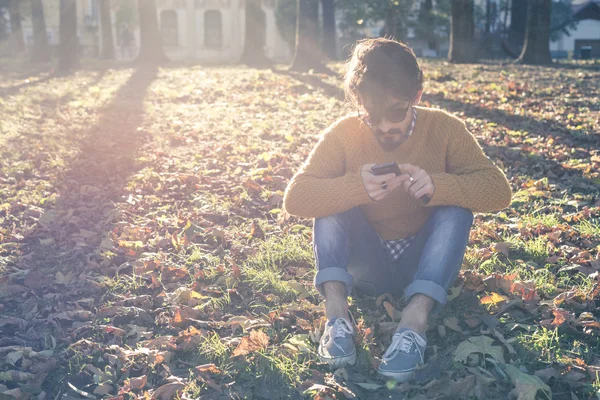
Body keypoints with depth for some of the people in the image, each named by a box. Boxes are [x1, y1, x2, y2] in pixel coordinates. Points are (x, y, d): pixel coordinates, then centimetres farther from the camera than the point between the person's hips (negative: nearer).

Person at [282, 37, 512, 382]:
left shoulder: (445, 129, -11)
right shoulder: (343, 134, -12)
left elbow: (498, 190, -18)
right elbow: (295, 197, -20)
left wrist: (437, 186, -37)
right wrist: (356, 186, -38)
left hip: (424, 262, 0)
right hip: (365, 263, 0)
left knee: (457, 207, -26)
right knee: (332, 197, -22)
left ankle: (416, 319, -37)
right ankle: (337, 313, -33)